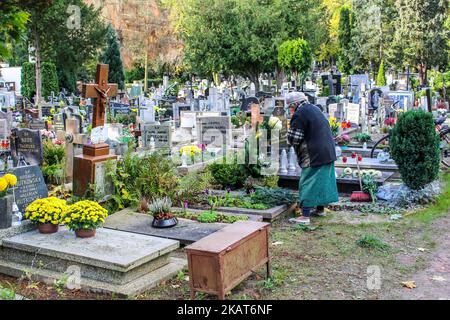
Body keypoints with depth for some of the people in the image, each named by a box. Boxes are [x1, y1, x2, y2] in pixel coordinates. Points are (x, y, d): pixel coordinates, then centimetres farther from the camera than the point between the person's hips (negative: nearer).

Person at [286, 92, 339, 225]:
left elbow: (293, 138, -18)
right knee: (323, 179, 17)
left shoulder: (299, 114, -16)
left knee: (308, 183, -5)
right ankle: (321, 209, 30)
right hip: (328, 152, 9)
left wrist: (290, 140, 3)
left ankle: (305, 216, -6)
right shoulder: (315, 109, 12)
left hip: (313, 155, -9)